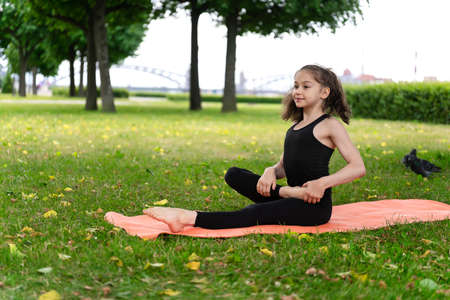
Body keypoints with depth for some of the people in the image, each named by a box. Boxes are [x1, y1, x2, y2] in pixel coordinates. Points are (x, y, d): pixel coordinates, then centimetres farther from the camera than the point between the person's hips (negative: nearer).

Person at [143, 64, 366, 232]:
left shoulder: (329, 125, -4)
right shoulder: (294, 128, 19)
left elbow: (358, 167, -11)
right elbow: (282, 167, 18)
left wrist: (323, 183, -23)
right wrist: (271, 172, -7)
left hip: (315, 207, -8)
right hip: (297, 200, 8)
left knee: (256, 214, -30)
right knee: (234, 175, -6)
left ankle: (191, 218, -41)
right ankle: (287, 194, -22)